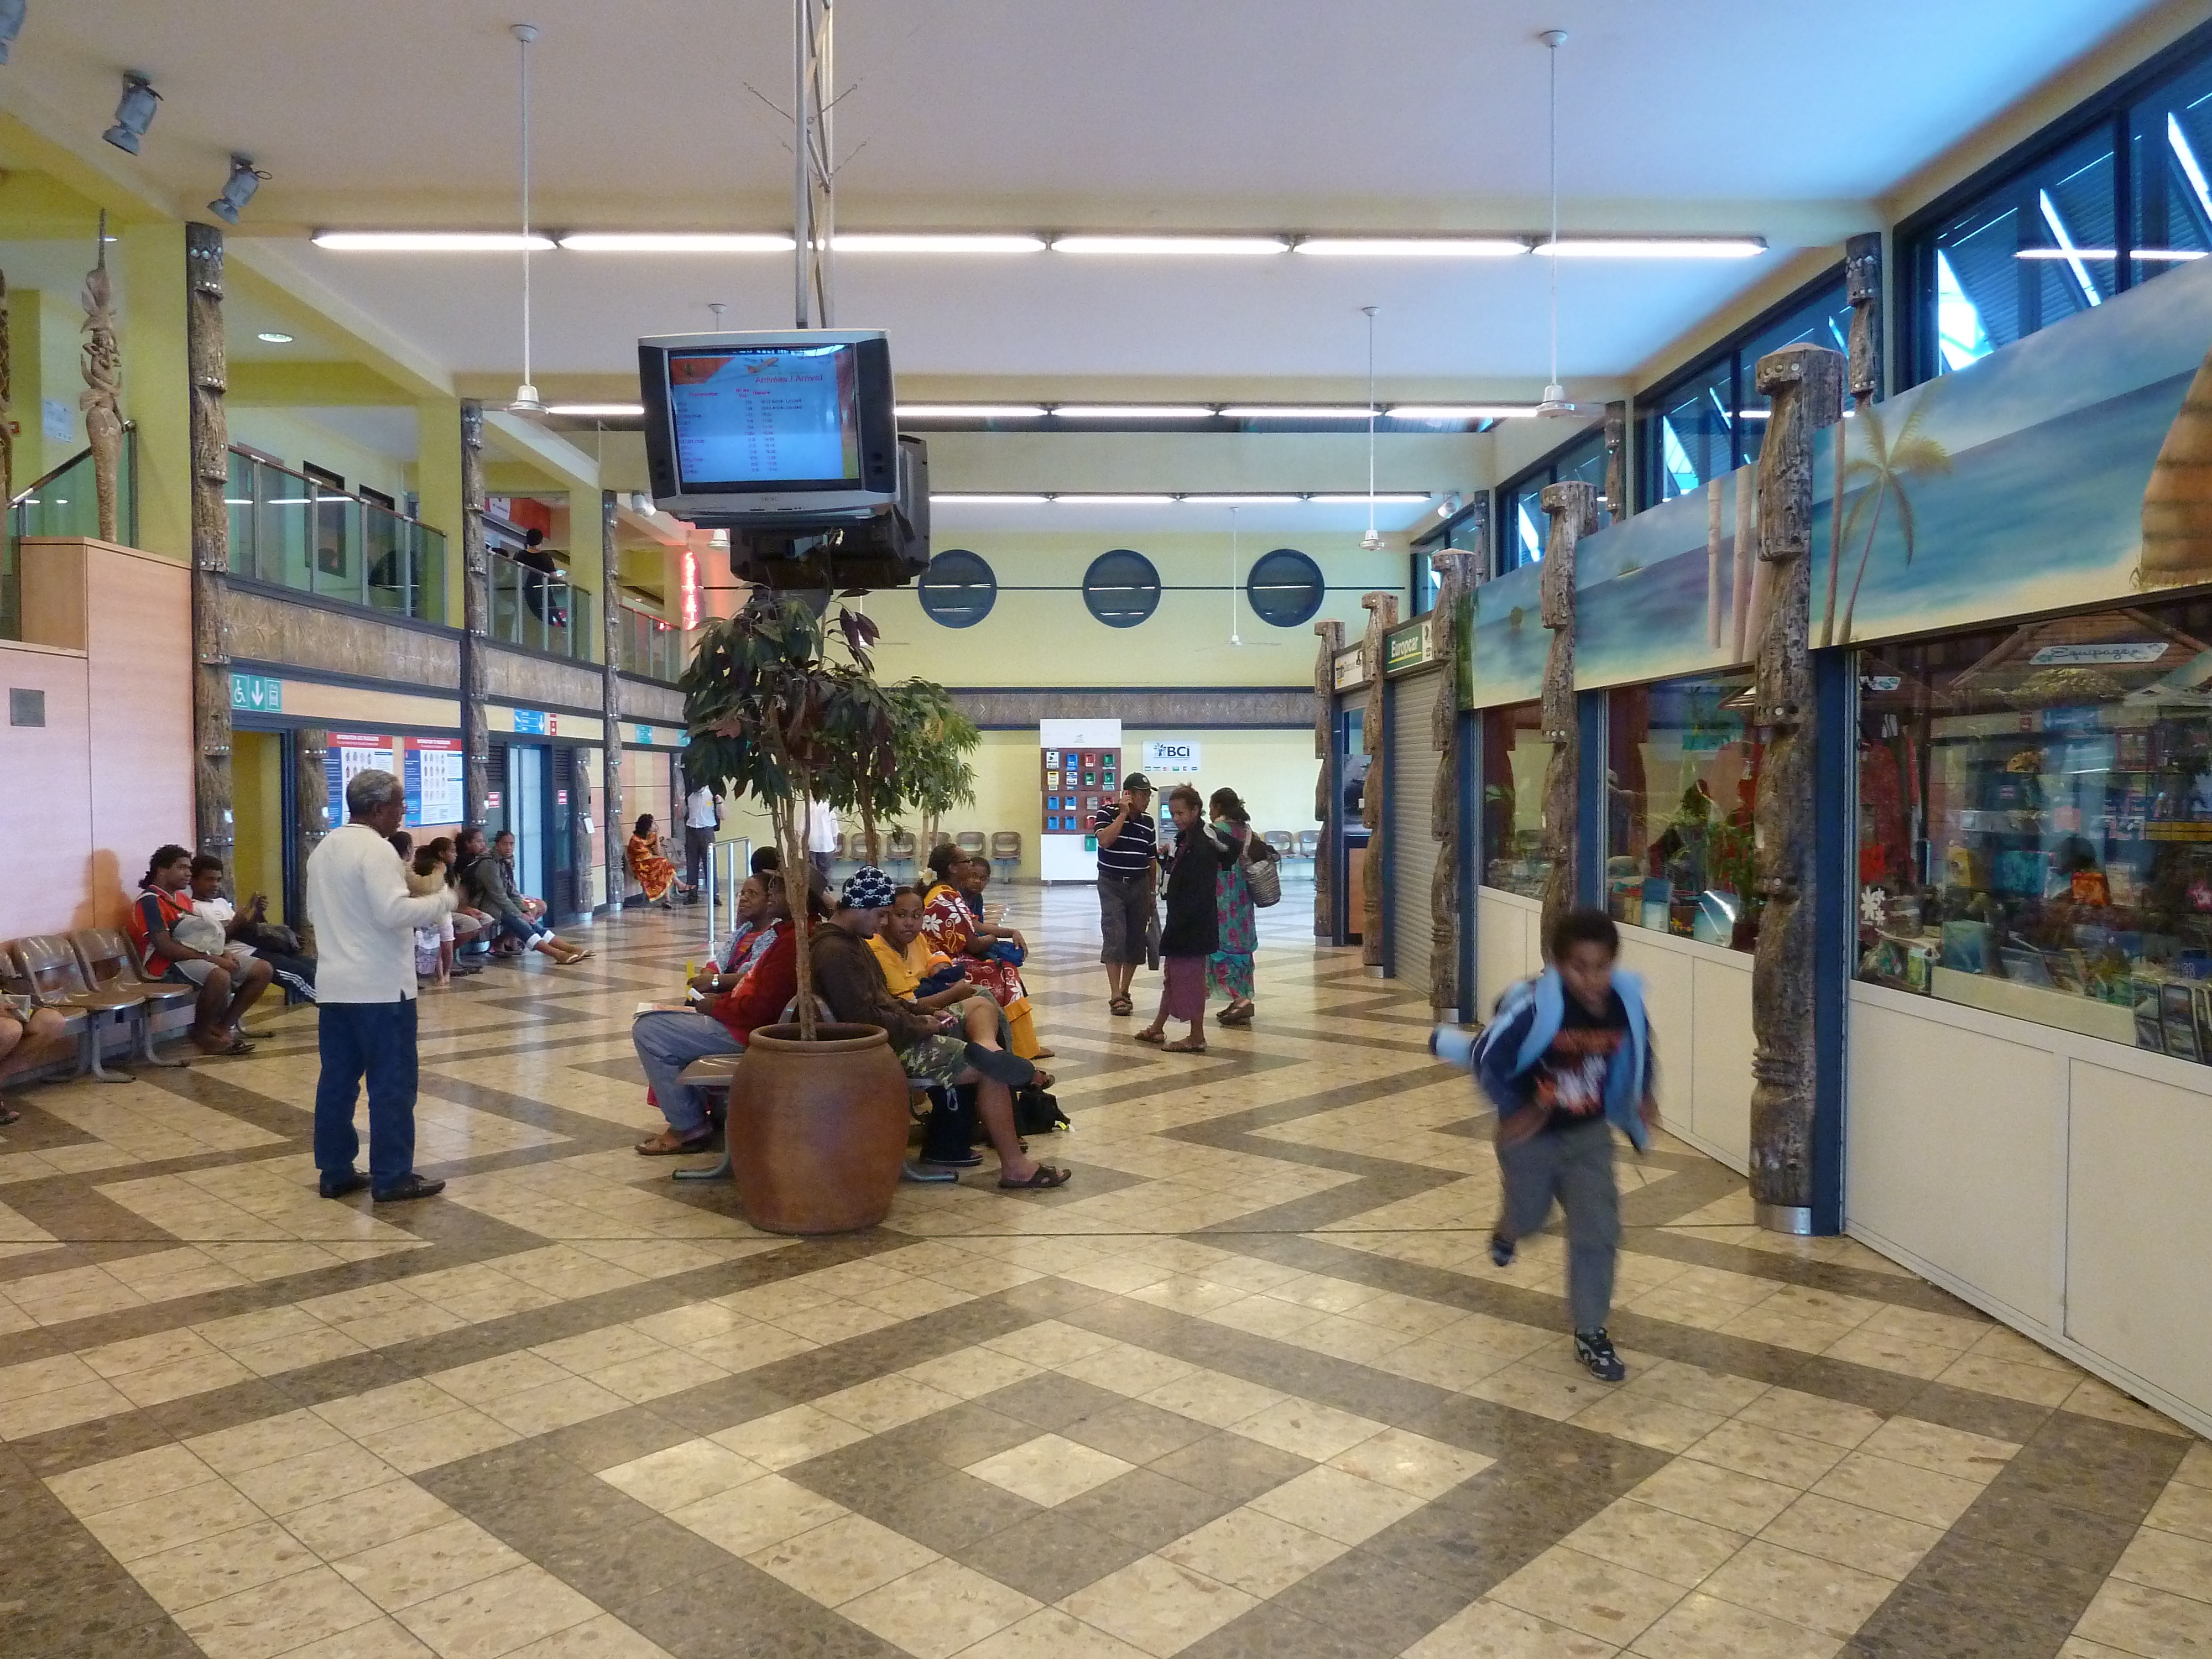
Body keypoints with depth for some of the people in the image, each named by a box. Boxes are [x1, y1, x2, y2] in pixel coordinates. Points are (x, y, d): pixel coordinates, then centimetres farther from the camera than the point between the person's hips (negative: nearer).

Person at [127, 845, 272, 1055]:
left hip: (196, 956, 9)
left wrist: (223, 952, 0)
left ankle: (224, 1027, 4)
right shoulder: (150, 901, -11)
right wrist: (212, 958, -21)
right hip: (168, 966, -9)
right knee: (219, 976, -38)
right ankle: (202, 1033, -15)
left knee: (262, 970, -3)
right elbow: (165, 947, -20)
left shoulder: (183, 899, 19)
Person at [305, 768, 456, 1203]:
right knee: (392, 1083, -2)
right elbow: (394, 913, -24)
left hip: (335, 984, 9)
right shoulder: (375, 849, -15)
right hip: (380, 987, -9)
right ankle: (392, 1178, 2)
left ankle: (335, 1172, 18)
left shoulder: (324, 849, 14)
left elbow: (314, 912, 22)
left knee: (337, 1080, 12)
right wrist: (443, 899, -12)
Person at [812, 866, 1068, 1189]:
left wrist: (925, 1015, 6)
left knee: (981, 1004, 14)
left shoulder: (850, 941, 15)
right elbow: (865, 1019, -26)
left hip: (898, 1029, 11)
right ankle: (1014, 1167, -12)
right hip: (890, 1048, -11)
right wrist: (919, 1025, -14)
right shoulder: (834, 952, -20)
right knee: (992, 1073, -14)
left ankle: (987, 1048, -20)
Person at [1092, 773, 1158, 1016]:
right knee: (1115, 937, -13)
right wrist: (1123, 813, -18)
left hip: (1139, 885, 5)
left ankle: (1124, 992, 16)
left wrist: (1153, 893, 15)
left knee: (1136, 940, 4)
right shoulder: (1107, 813, -5)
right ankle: (1115, 996, -14)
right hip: (1112, 884, -4)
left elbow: (1152, 859, 14)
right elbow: (1104, 840, -24)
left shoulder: (1147, 822, 7)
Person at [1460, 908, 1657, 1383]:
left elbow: (1639, 1048, 8)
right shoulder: (1535, 1005, -30)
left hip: (1589, 1135, 3)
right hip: (1532, 1135, -2)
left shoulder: (1626, 1003, -16)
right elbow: (1487, 1057, -21)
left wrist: (1642, 1095, -3)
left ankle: (1590, 1333, 12)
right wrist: (1513, 1109, -16)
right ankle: (1507, 1232, 58)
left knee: (1598, 1230, -4)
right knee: (1529, 1215, 20)